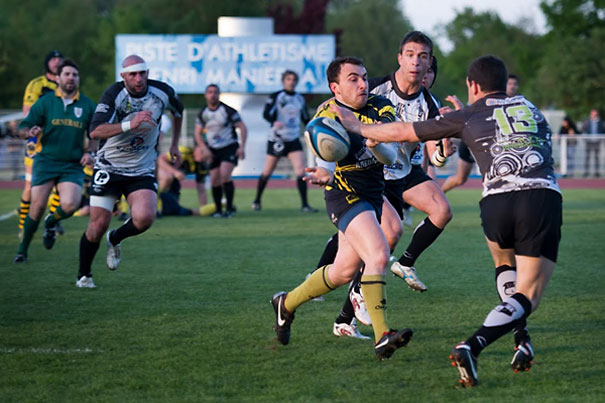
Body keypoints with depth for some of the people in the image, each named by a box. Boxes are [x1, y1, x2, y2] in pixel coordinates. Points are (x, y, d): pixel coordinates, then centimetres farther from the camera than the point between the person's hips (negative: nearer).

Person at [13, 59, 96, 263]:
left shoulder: (87, 105, 7)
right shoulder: (45, 102, 3)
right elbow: (23, 128, 4)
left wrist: (90, 153, 0)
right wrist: (31, 132, -19)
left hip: (73, 165, 1)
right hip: (46, 161, -1)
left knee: (70, 205, -19)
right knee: (37, 207, -8)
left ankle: (51, 223, 17)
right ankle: (23, 250, 10)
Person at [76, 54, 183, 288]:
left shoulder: (162, 92, -7)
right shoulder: (114, 94, -19)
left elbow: (178, 110, 19)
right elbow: (95, 131, -33)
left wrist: (174, 145, 22)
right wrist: (130, 124, -44)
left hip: (142, 170, 2)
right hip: (109, 168, -2)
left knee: (144, 218, -20)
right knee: (98, 225, -4)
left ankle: (115, 239, 14)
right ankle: (84, 275, 20)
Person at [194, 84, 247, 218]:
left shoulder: (228, 110, -8)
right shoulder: (202, 113, 4)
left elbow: (242, 128, -5)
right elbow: (198, 133, 10)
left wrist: (242, 146, -15)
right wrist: (204, 148, -7)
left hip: (229, 147, -4)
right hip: (213, 150, 4)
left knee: (225, 175, -22)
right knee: (215, 180, 0)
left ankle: (230, 207, -12)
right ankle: (218, 209, 14)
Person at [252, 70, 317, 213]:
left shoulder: (300, 99, 9)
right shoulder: (275, 97, -6)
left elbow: (306, 119, 21)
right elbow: (266, 114, -20)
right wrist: (275, 122, -39)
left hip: (294, 140, 3)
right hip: (277, 140, -3)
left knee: (301, 171, -13)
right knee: (267, 172, 6)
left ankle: (304, 205, -13)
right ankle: (257, 201, 26)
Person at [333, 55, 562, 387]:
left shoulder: (468, 117, 15)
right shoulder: (530, 108, 25)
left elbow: (403, 132, 20)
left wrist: (358, 127, 35)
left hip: (496, 202, 0)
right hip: (543, 197, 0)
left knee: (505, 266, 32)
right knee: (525, 297, 2)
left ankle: (522, 341, 19)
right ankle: (472, 347, -20)